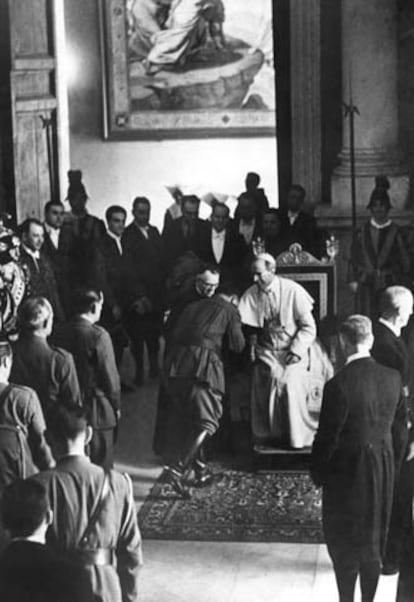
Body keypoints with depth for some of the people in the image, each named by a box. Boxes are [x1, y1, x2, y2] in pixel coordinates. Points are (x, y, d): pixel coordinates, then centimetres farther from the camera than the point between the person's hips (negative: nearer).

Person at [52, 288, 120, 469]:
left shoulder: (59, 333, -1)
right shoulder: (98, 335, -17)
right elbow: (109, 375, -12)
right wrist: (116, 405, 1)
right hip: (97, 411, -6)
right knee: (100, 465, 5)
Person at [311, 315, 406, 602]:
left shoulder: (339, 385, -22)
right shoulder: (393, 378, -6)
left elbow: (327, 437, -17)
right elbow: (400, 424, 5)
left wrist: (318, 473, -3)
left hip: (347, 470, -5)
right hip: (384, 468, 5)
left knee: (344, 545, 10)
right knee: (373, 540, 19)